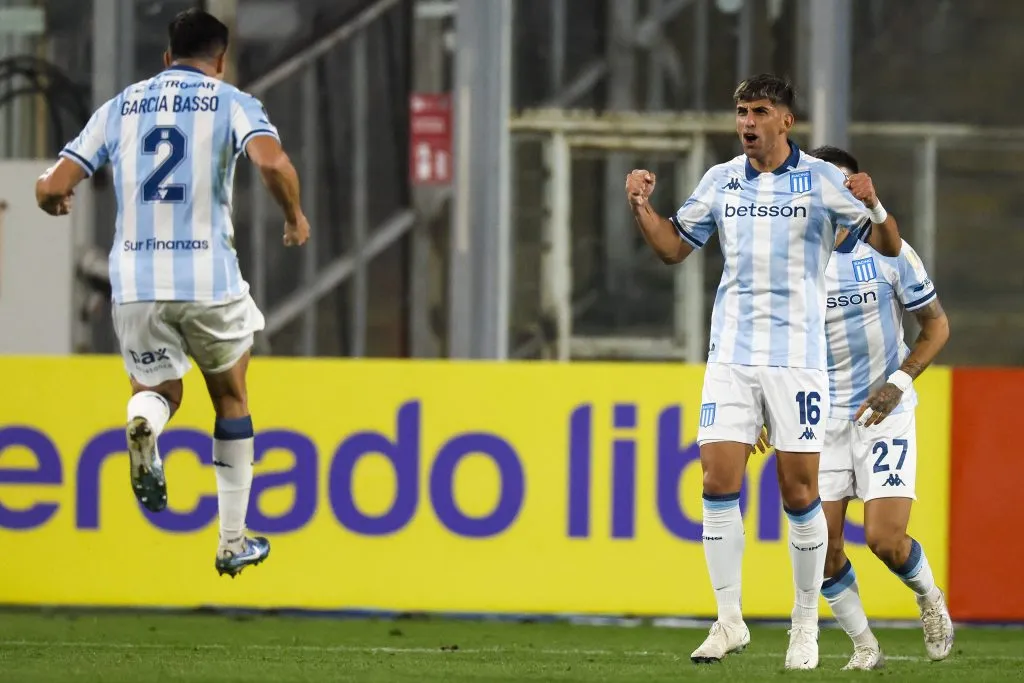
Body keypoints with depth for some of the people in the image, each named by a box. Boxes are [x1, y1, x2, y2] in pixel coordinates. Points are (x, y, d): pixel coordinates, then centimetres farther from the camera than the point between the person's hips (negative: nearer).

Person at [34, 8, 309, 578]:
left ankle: (144, 424, -18)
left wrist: (52, 197, 32)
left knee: (159, 390, 21)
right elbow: (272, 162, -18)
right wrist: (295, 216, 1)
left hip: (135, 280, 2)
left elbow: (54, 188, 7)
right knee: (231, 398, 20)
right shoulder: (232, 103, 2)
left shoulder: (120, 107, 11)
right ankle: (233, 541, 21)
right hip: (210, 277, -2)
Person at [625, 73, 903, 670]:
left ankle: (806, 626, 12)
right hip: (731, 356, 3)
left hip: (797, 359, -3)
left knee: (800, 493, -2)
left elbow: (889, 246, -1)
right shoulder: (721, 180, 8)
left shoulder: (822, 180, -2)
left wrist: (873, 205, -22)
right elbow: (674, 247, 18)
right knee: (719, 482, -6)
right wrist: (643, 207, 0)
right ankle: (729, 621, 1)